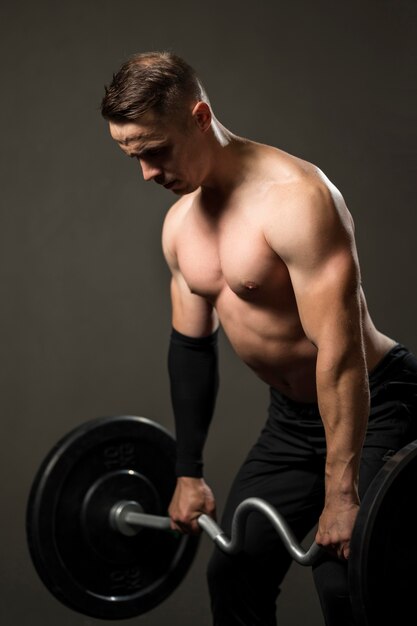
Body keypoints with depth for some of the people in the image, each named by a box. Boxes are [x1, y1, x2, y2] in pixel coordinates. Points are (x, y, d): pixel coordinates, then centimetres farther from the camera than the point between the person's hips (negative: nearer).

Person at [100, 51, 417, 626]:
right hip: (292, 416, 9)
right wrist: (189, 473, 13)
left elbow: (340, 350, -29)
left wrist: (342, 495, -30)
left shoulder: (293, 199, -25)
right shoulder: (181, 223, 3)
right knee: (234, 574, 10)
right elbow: (191, 345, 12)